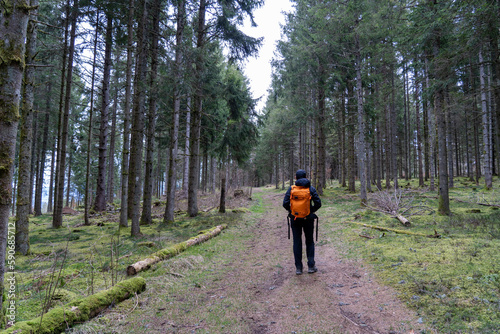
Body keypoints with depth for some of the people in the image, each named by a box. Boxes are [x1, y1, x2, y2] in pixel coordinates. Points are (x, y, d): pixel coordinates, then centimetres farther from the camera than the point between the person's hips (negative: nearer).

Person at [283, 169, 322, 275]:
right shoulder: (311, 189, -4)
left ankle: (298, 268, 10)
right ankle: (311, 266, 11)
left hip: (295, 219, 0)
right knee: (310, 242, 15)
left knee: (297, 242, 9)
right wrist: (311, 211, 8)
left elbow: (285, 204, -11)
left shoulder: (291, 189, -5)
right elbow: (318, 203, -9)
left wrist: (291, 211, 7)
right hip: (308, 219, 0)